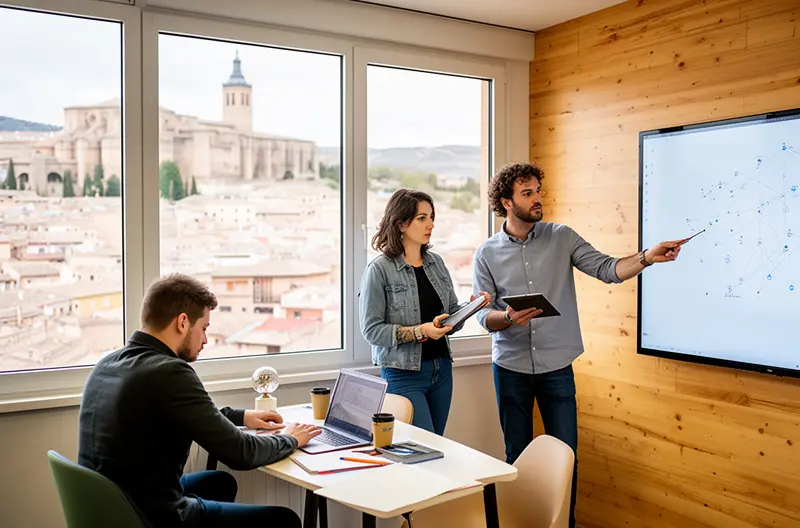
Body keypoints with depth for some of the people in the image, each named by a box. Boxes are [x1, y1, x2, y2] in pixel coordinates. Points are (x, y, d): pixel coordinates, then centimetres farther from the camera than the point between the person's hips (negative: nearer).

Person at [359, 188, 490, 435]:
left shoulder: (436, 262, 7)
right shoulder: (379, 269, -11)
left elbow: (452, 316, 13)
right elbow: (371, 329, -14)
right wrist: (421, 331, -22)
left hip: (441, 368, 6)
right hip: (403, 374, -6)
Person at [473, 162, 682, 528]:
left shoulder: (562, 238, 1)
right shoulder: (487, 254, 0)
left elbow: (606, 269, -9)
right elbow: (484, 316, -3)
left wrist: (647, 257, -26)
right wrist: (509, 317, -24)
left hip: (557, 368, 0)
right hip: (511, 368, 0)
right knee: (517, 455, 12)